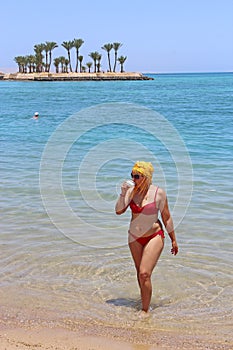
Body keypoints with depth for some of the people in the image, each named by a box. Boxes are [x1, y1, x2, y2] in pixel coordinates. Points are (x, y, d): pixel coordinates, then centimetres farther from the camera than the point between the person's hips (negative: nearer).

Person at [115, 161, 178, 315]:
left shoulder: (158, 192, -14)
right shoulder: (132, 190, -5)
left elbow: (167, 217, -5)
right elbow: (119, 211, -9)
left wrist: (174, 240, 0)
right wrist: (123, 193, -21)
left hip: (154, 237, -5)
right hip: (135, 237, 5)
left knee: (145, 274, -14)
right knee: (140, 273, 17)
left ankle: (145, 311, -2)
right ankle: (146, 303, 37)